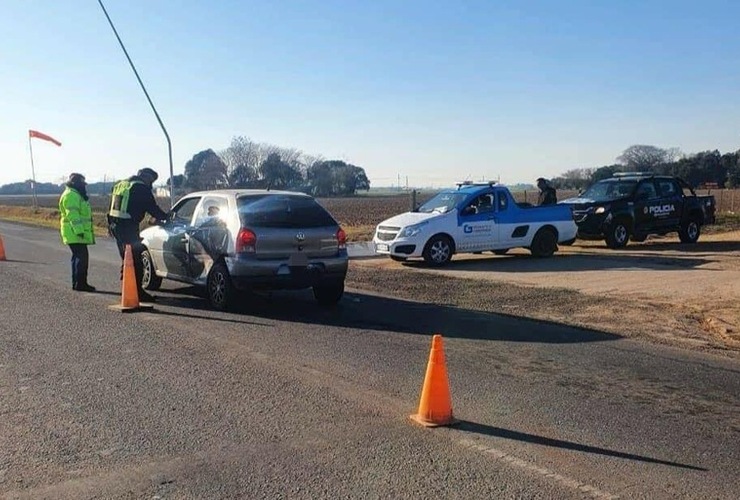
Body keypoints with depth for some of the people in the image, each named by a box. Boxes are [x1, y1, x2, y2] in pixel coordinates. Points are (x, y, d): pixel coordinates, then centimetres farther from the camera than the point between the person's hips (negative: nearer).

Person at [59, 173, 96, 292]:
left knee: (82, 257, 12)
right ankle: (78, 283, -9)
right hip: (75, 234, -11)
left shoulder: (76, 195, 23)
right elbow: (72, 215, -21)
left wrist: (80, 230, 29)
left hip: (78, 233, 11)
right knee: (80, 257, -11)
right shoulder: (70, 195, -13)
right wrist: (79, 230, -25)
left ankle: (82, 282, 18)